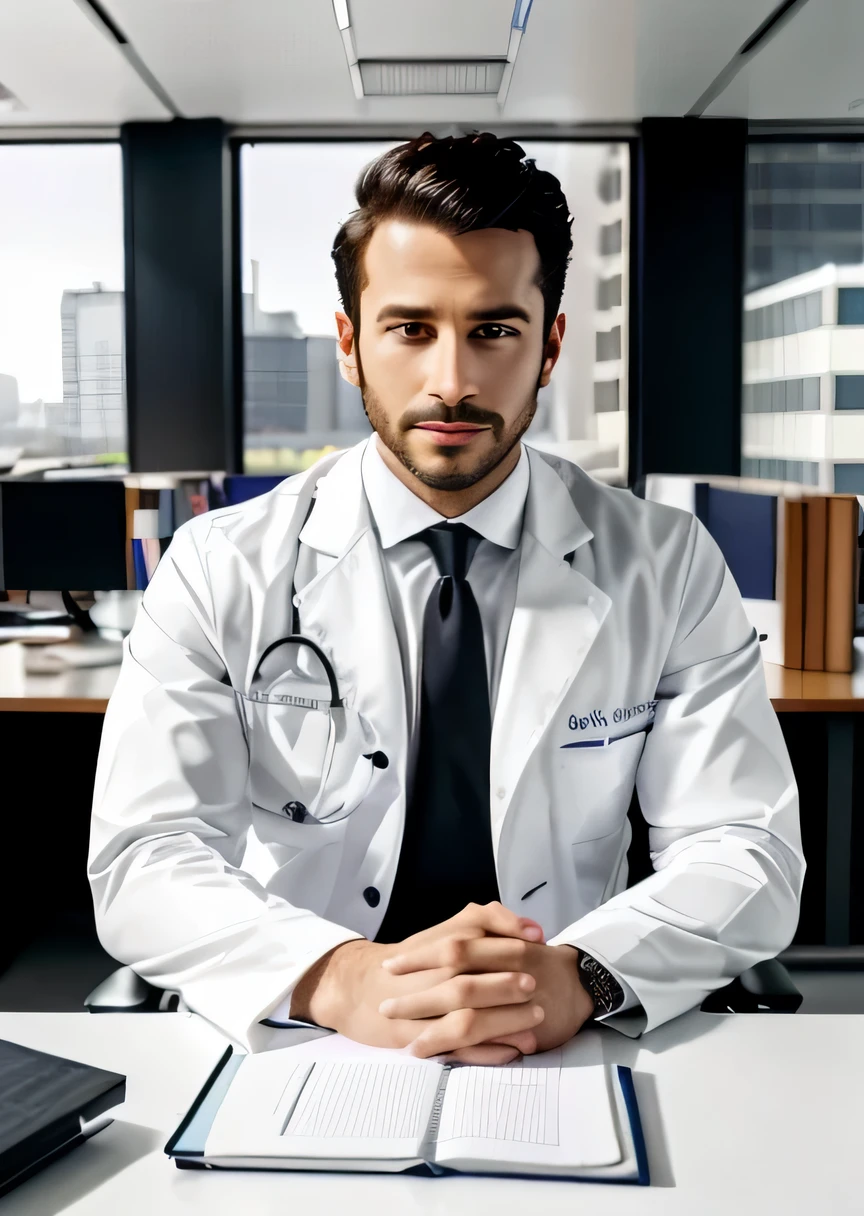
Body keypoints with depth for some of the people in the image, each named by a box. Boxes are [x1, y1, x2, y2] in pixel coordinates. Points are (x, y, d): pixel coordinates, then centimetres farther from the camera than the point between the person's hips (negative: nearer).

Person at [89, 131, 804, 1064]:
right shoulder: (221, 569, -3)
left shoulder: (669, 567, 1)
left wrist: (580, 974, -23)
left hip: (565, 1054, 0)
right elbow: (143, 861, -10)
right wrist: (339, 978, -27)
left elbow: (747, 852, -3)